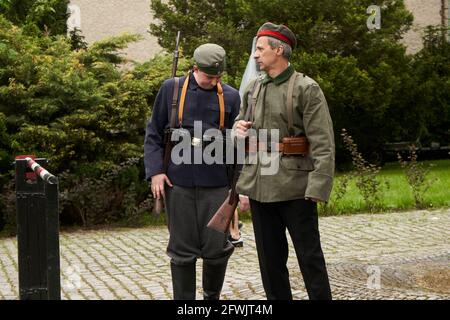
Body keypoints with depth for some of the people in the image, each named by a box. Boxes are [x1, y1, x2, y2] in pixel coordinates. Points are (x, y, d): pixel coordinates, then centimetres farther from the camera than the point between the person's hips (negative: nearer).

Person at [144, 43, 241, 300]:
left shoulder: (231, 96, 6)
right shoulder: (171, 89, 4)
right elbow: (153, 134, 6)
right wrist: (155, 171, -5)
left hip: (217, 184, 1)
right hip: (178, 183, 0)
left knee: (217, 247, 1)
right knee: (182, 251, 5)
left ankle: (212, 295, 27)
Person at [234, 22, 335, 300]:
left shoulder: (307, 89, -8)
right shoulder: (254, 88, 10)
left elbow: (323, 144, -13)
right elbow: (241, 123, 25)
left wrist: (318, 187, -22)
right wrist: (238, 128, 0)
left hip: (294, 186, -6)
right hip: (259, 185, 6)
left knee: (309, 256, 2)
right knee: (270, 257, 14)